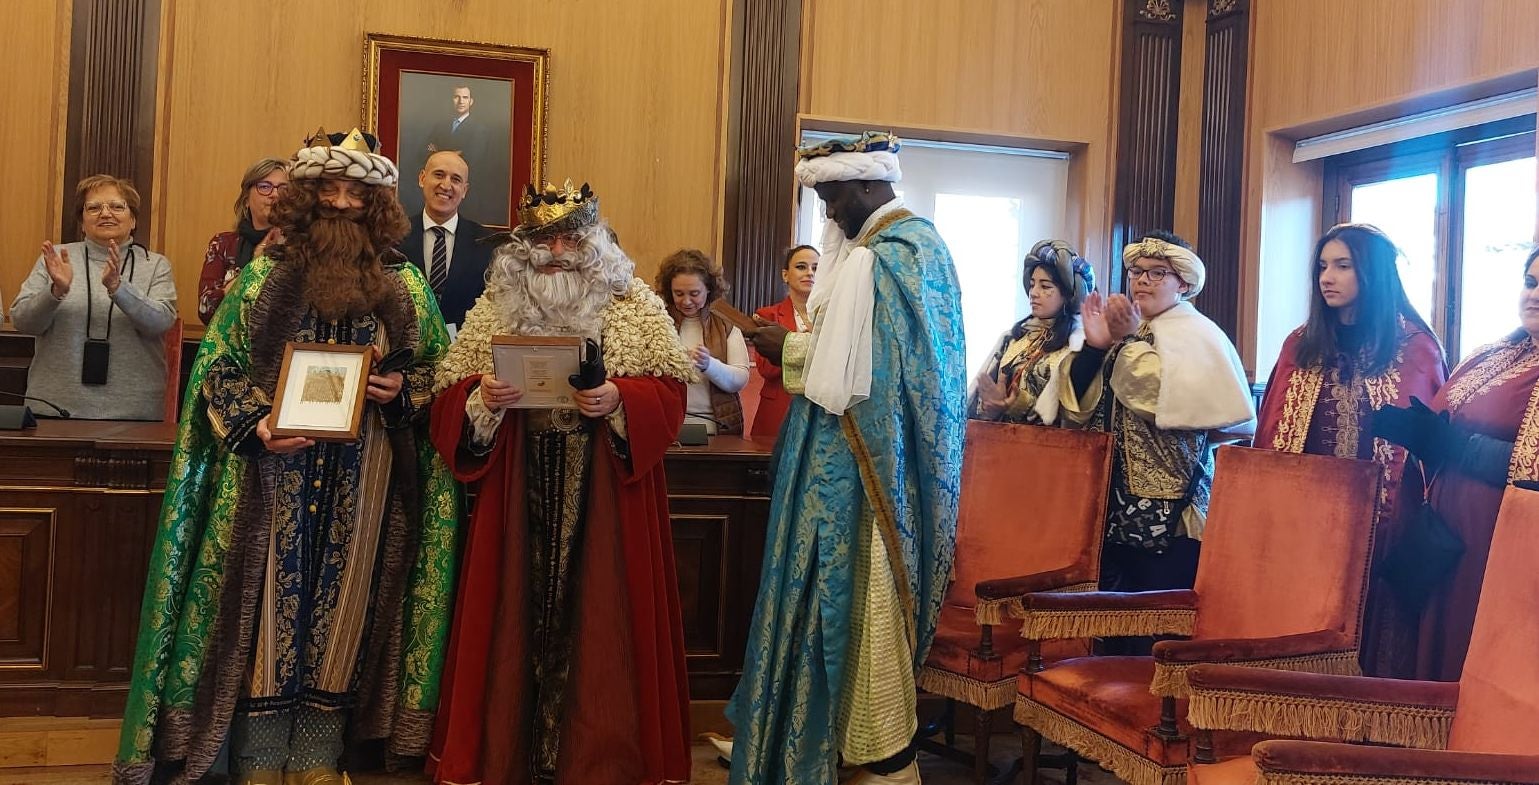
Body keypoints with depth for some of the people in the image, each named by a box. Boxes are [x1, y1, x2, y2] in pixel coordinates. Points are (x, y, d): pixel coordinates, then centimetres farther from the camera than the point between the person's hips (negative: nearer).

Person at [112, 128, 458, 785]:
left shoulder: (406, 287, 6)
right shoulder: (263, 276, 3)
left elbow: (436, 370, 12)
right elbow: (217, 368, 2)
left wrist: (401, 389, -9)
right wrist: (256, 422, -14)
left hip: (363, 486, 1)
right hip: (274, 477, -1)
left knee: (340, 608, 5)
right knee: (270, 608, 2)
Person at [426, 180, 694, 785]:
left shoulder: (635, 305, 3)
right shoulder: (494, 308, 9)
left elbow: (668, 393, -1)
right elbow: (451, 399, 7)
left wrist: (619, 399, -19)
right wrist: (483, 400, -14)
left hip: (606, 493, -1)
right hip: (519, 490, 2)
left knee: (596, 615, 0)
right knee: (518, 613, 4)